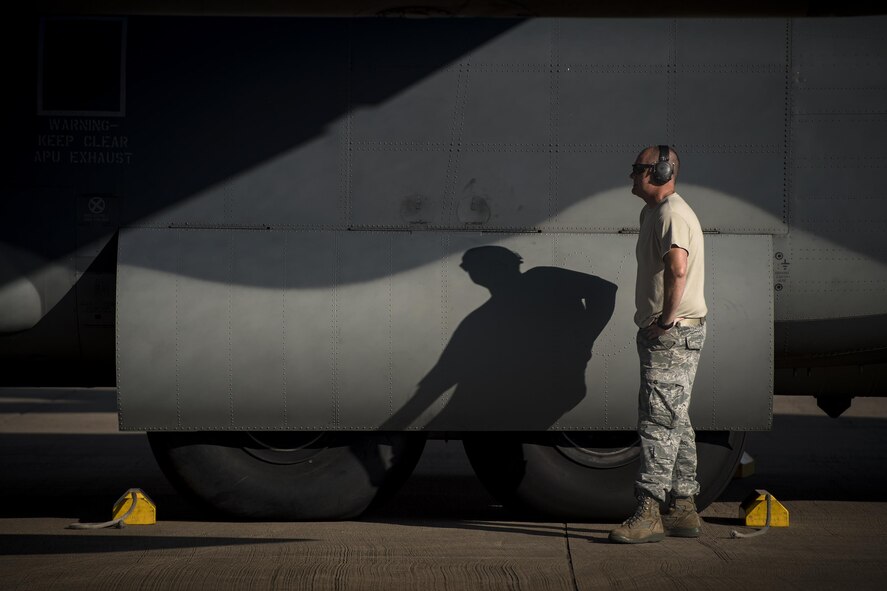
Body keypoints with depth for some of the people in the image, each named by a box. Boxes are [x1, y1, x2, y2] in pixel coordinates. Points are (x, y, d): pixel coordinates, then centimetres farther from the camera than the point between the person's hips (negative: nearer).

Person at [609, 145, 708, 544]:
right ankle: (683, 509, 19)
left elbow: (677, 268, -32)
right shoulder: (652, 212, 19)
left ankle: (649, 514, -16)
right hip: (667, 333, 11)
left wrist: (666, 319, -25)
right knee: (675, 421, 13)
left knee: (658, 421, -13)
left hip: (672, 333, -11)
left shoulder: (671, 214, -15)